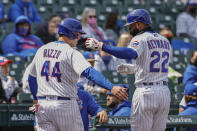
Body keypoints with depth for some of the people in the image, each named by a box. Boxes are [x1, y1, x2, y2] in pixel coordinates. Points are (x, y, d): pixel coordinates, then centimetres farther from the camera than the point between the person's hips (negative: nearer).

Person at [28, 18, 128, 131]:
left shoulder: (41, 50, 11)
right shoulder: (71, 53, -9)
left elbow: (31, 78, 21)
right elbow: (89, 73, -25)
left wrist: (36, 100, 34)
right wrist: (111, 88, -35)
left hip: (43, 105, 5)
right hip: (65, 105, -5)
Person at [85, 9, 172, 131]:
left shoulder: (140, 39, -7)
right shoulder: (165, 41, 17)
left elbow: (131, 54, -29)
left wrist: (102, 46, -31)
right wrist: (132, 69, 30)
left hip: (146, 92, -7)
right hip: (165, 92, 7)